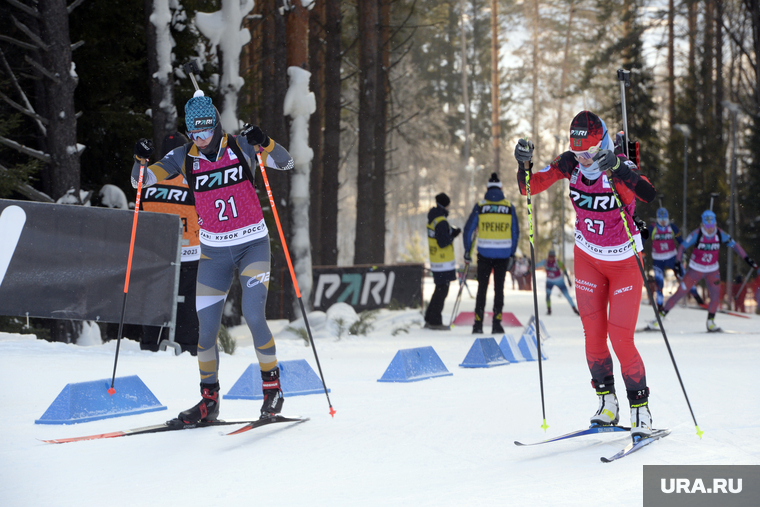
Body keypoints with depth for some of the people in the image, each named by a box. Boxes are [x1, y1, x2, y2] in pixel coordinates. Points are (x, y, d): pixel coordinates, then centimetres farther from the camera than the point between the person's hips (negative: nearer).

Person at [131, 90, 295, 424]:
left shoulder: (240, 147, -5)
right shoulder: (184, 158, -1)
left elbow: (286, 163, -10)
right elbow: (142, 181, -6)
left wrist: (264, 143, -29)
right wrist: (141, 159, -27)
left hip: (253, 246, -3)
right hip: (214, 252, 3)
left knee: (253, 316, -17)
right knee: (205, 329, -1)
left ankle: (272, 385, 2)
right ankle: (209, 400, 13)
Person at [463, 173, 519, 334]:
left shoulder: (480, 206, -1)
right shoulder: (509, 206, 3)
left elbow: (469, 229, -1)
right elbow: (515, 232, 6)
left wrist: (467, 251, 7)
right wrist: (512, 254, 12)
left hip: (484, 254, -1)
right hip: (503, 254, 1)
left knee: (482, 288, 7)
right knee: (499, 288, 7)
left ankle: (478, 323, 4)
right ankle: (497, 322, 0)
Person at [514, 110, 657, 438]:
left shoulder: (621, 166, -24)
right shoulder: (570, 164, -10)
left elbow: (648, 195, -43)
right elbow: (529, 188, -8)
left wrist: (616, 170, -56)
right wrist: (524, 164, -28)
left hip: (624, 261, -4)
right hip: (587, 258, 4)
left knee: (621, 340, -8)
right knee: (593, 335, 3)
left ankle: (640, 411, 7)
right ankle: (606, 403, 18)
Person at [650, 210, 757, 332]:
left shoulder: (720, 234, -10)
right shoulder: (697, 234, -18)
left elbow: (734, 245, 0)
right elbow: (682, 246, -11)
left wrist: (747, 258, -3)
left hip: (712, 270, 3)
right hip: (695, 269, -3)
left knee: (716, 295, -10)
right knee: (680, 293, -5)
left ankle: (710, 322, 9)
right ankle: (660, 317, 2)